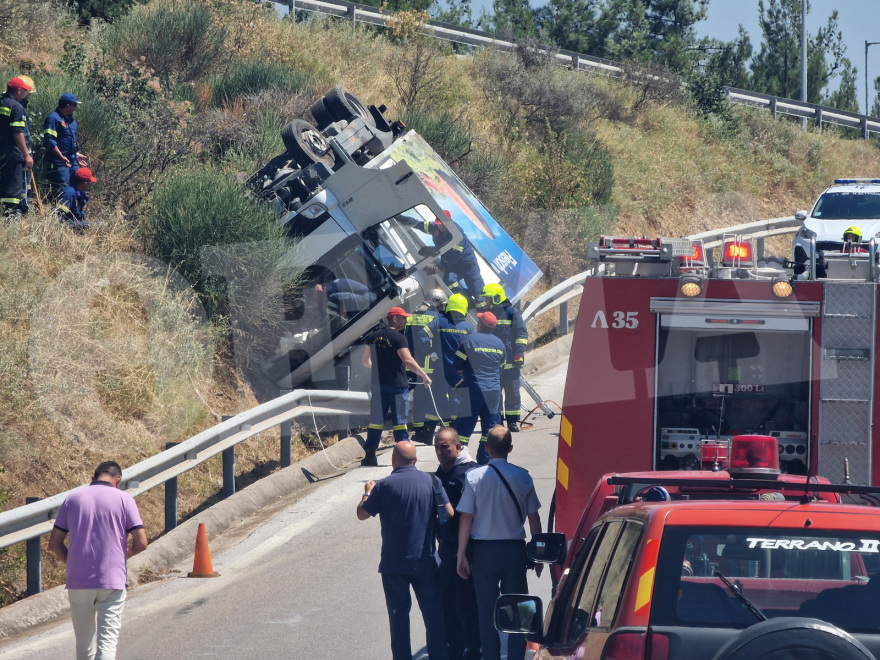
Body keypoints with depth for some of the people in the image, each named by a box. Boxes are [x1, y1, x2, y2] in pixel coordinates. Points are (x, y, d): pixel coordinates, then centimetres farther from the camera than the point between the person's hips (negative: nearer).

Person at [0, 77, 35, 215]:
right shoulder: (16, 107, -11)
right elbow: (18, 133, -17)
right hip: (12, 154, -8)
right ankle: (12, 213, -9)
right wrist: (27, 155, -13)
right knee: (13, 188, -5)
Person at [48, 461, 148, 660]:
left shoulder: (73, 498, 7)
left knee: (84, 644, 14)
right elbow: (141, 543, -4)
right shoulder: (123, 499, 0)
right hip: (112, 582, -3)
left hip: (78, 582, 3)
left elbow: (55, 543, 6)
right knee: (107, 643, -6)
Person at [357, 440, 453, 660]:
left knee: (399, 613, 5)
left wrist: (368, 492, 17)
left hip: (394, 563, -2)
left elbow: (362, 514, -1)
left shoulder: (385, 485, -9)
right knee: (433, 612, 10)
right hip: (425, 561, 2)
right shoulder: (431, 482, -2)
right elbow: (449, 514, -1)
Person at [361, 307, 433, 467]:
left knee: (376, 421, 7)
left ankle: (370, 456, 4)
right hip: (397, 385, -5)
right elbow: (408, 360, -21)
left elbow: (365, 360, 15)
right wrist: (424, 375, -14)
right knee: (399, 422, 1)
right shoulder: (398, 338, -12)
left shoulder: (373, 336, 7)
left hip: (378, 385, 5)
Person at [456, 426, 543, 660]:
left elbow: (466, 518, -8)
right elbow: (533, 519, 2)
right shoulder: (523, 478, -3)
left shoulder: (474, 477, -7)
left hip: (484, 550, -1)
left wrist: (461, 554, -1)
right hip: (514, 550, 1)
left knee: (487, 611, 6)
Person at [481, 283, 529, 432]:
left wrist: (519, 354, -11)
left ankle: (513, 421, 2)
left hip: (510, 362, -5)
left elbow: (522, 334, -4)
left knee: (512, 391, -2)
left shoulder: (512, 313, -2)